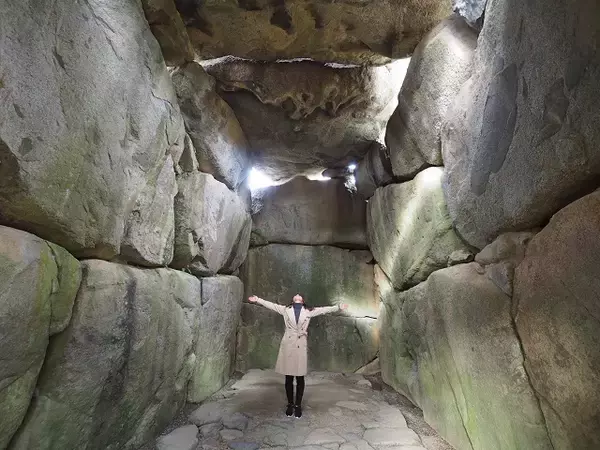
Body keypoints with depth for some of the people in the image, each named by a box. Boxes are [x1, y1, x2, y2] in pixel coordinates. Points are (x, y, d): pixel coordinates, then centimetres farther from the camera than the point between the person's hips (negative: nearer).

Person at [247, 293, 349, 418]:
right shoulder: (285, 309, 8)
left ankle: (298, 405, 21)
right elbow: (271, 305, 5)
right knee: (288, 378, 8)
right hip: (288, 345, 0)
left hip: (301, 346, 0)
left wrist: (339, 307, 1)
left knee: (300, 378, 6)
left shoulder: (308, 311, 8)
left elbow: (324, 309, 6)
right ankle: (290, 404, 23)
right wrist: (257, 300, -3)